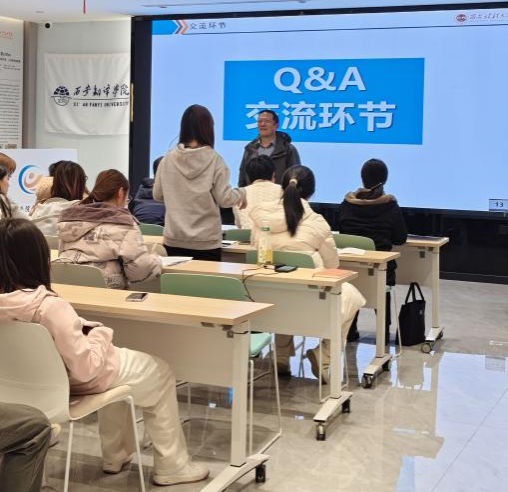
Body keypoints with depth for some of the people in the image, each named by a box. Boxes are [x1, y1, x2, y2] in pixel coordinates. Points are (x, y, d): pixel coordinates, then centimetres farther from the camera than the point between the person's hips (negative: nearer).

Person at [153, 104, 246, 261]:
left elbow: (157, 195, 8)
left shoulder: (168, 159, -1)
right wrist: (241, 194, 10)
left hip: (174, 240, 3)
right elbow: (224, 198, -9)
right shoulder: (214, 160, -10)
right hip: (206, 242, -3)